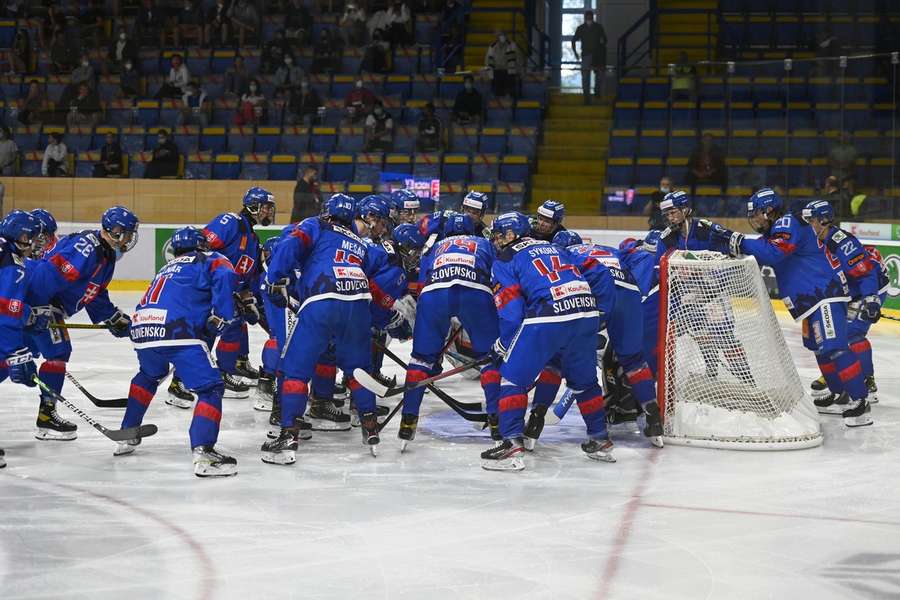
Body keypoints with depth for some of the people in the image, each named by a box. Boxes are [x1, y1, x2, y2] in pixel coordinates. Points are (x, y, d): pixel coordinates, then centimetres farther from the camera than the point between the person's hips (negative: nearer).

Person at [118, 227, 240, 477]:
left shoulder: (167, 269, 35)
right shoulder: (209, 260, 15)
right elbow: (225, 277, -7)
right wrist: (221, 317, -2)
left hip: (142, 331, 7)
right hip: (177, 332, -7)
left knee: (149, 375, 37)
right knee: (210, 388, -4)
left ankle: (127, 435, 40)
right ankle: (202, 452, -21)